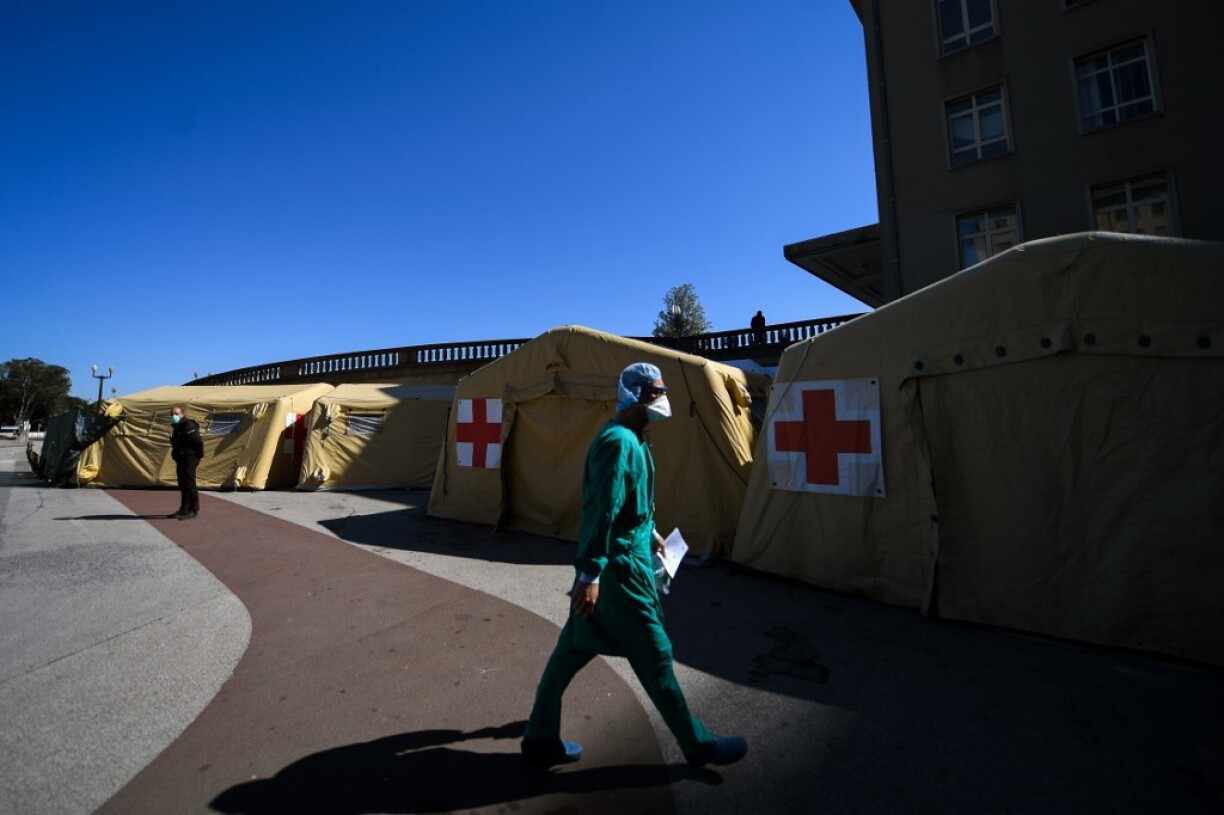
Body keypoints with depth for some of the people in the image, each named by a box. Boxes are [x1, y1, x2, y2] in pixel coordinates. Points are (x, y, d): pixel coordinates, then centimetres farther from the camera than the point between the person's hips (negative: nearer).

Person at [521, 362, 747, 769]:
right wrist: (589, 574, -26)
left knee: (574, 647, 17)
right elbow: (602, 511, -26)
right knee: (654, 655, 6)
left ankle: (540, 738, 32)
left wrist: (651, 534, 31)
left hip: (622, 558, 10)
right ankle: (699, 745, 26)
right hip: (618, 567, -10)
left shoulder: (630, 438, 12)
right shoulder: (619, 441, -21)